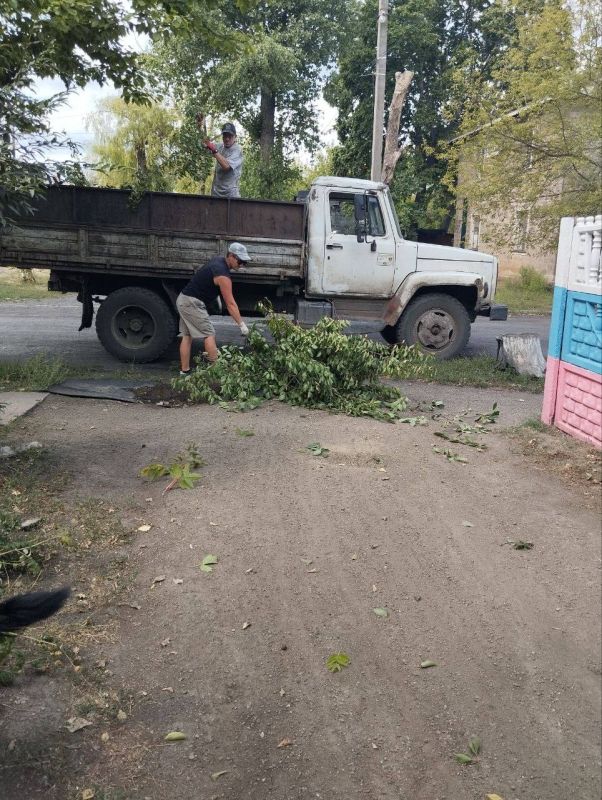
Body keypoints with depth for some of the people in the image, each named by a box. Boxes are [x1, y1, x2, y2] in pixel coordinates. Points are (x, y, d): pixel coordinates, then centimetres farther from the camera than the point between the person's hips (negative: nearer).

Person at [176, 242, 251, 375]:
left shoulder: (218, 259, 8)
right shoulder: (223, 276, -19)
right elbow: (230, 304, -17)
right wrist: (242, 325, -13)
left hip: (183, 300, 10)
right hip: (192, 303, -10)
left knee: (187, 336, 10)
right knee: (209, 334, -9)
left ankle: (184, 371, 13)